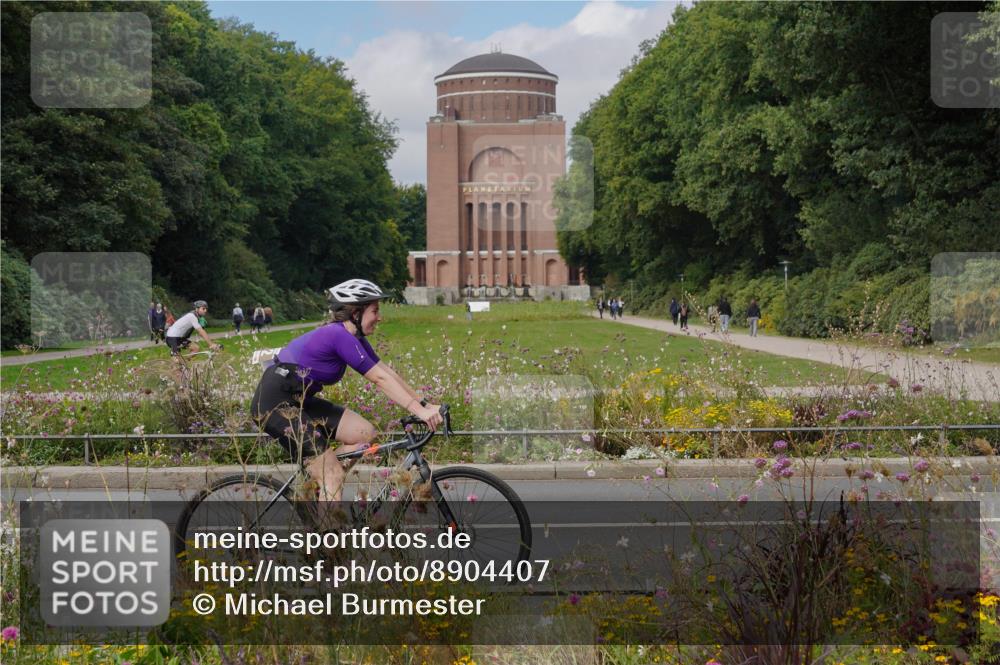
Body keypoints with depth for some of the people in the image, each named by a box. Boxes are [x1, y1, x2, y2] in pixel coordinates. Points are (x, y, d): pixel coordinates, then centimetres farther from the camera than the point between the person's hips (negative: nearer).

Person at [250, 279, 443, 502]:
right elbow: (381, 379, -23)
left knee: (365, 434, 0)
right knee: (334, 476, -14)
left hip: (297, 400, 10)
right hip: (275, 402, -10)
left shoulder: (354, 337, 8)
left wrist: (424, 404, 2)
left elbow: (388, 372, 8)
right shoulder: (340, 336, -20)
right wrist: (419, 411, -25)